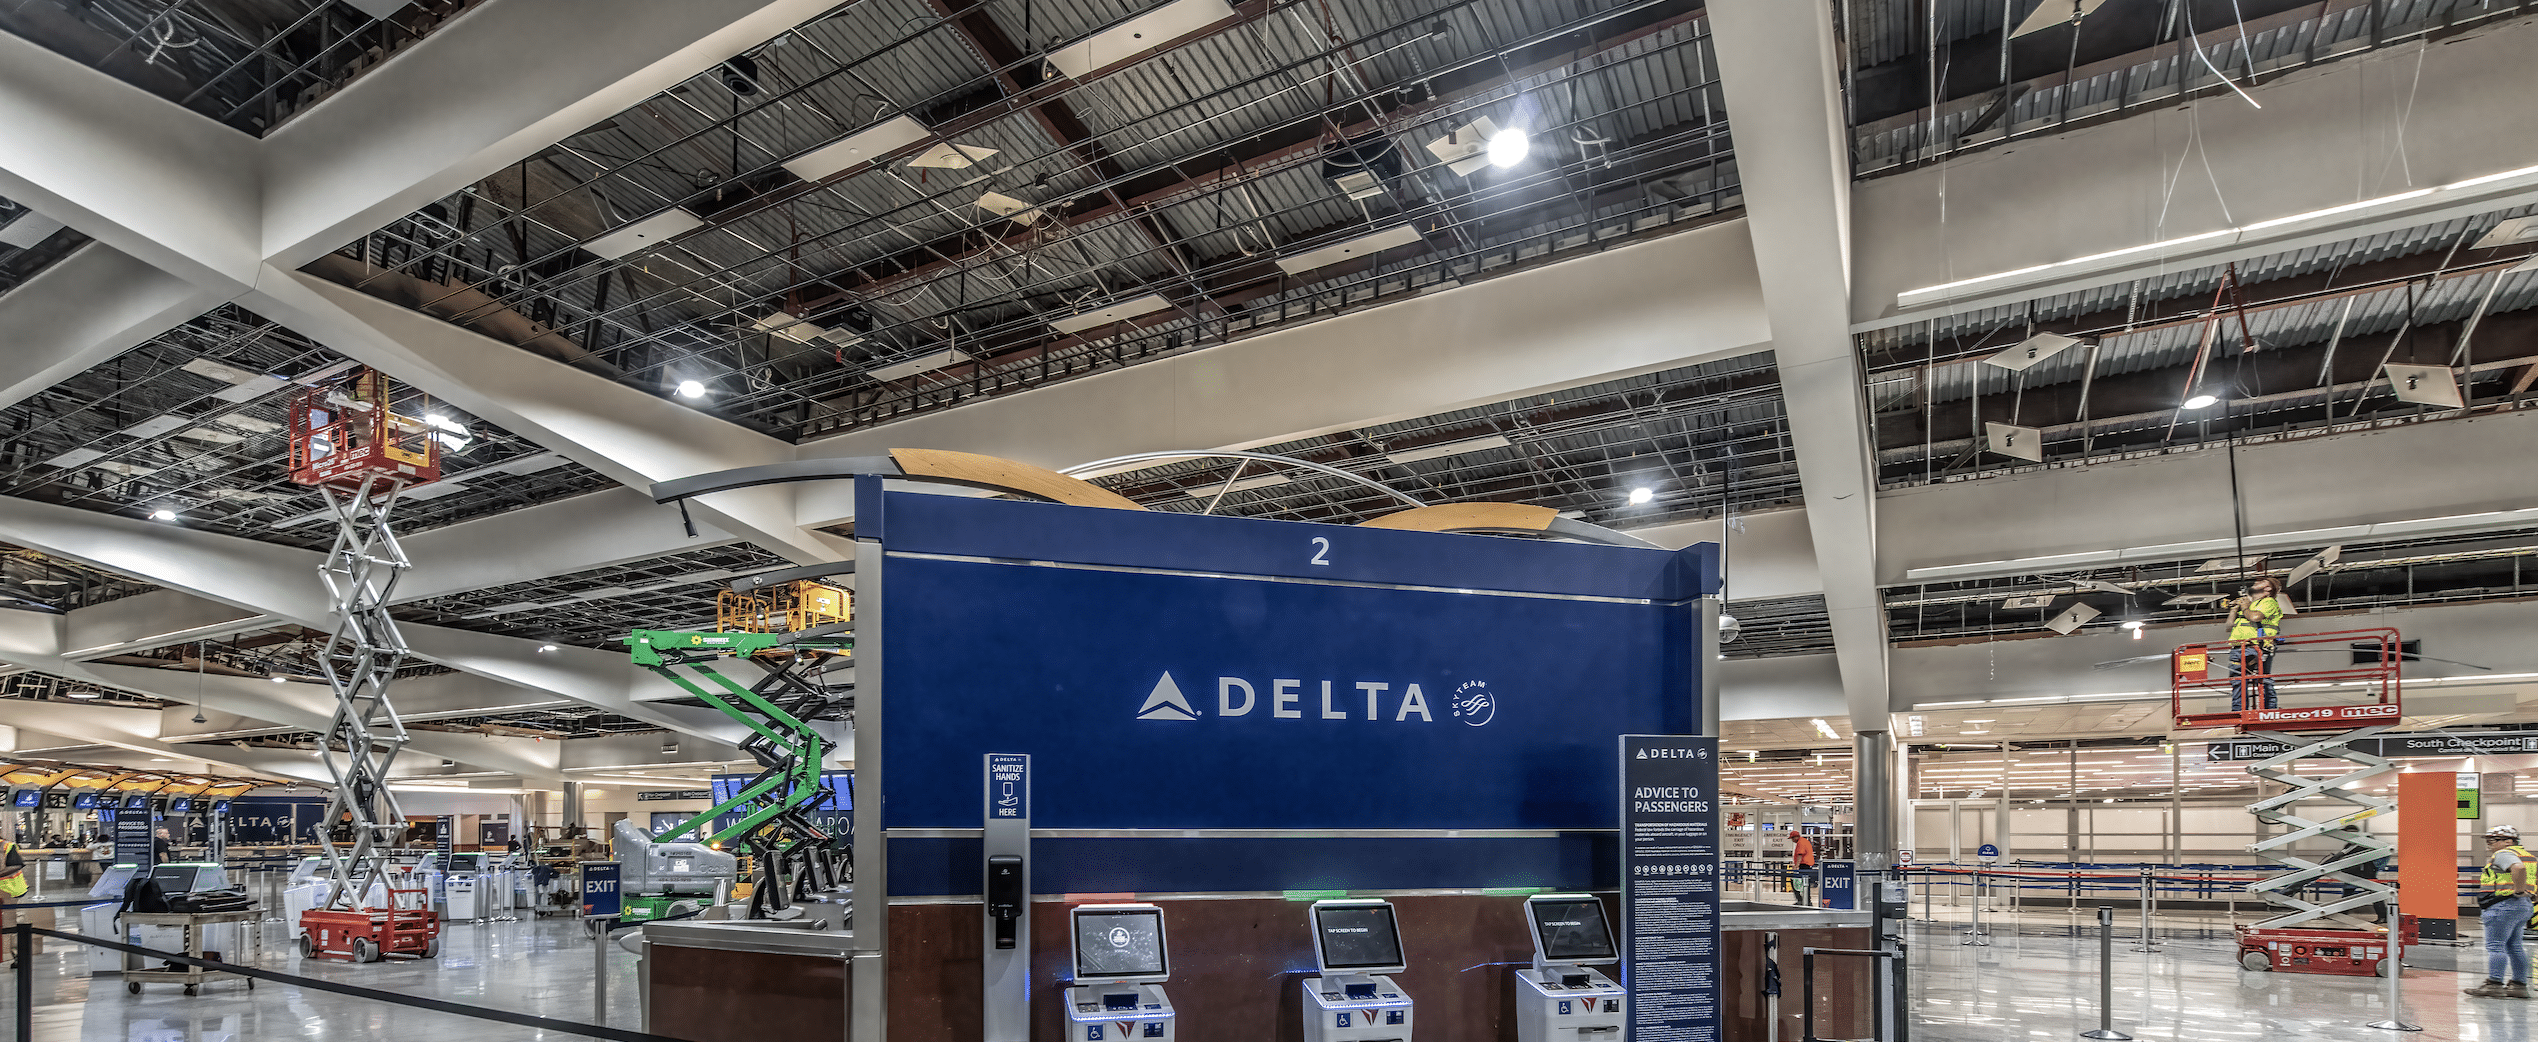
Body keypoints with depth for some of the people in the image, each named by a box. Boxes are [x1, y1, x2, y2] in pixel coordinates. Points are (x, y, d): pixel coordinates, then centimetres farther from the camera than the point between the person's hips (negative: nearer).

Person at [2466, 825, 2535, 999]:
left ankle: (2494, 984, -9)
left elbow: (2519, 868, -32)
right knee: (2515, 947, 14)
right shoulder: (2524, 854, 21)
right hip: (2522, 906, 10)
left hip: (2504, 905, -10)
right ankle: (2519, 985, 16)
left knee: (2495, 946, -8)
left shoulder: (2503, 854, -12)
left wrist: (2518, 890, -22)